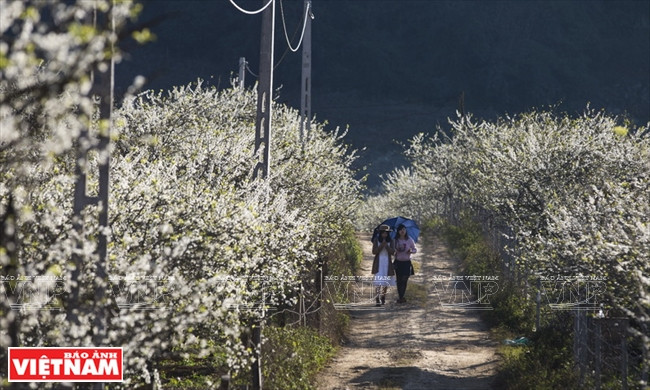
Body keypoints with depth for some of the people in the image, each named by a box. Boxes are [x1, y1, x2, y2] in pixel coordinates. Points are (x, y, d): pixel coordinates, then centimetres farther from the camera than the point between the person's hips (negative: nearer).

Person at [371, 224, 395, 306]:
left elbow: (392, 252, -2)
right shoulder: (376, 240, 1)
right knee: (378, 282, -14)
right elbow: (374, 252, -6)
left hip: (387, 263, 3)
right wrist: (381, 245, -15)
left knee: (386, 282, 7)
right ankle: (377, 300, -18)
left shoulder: (390, 241, 6)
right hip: (378, 263, -3)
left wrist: (386, 246, -16)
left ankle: (383, 299, 23)